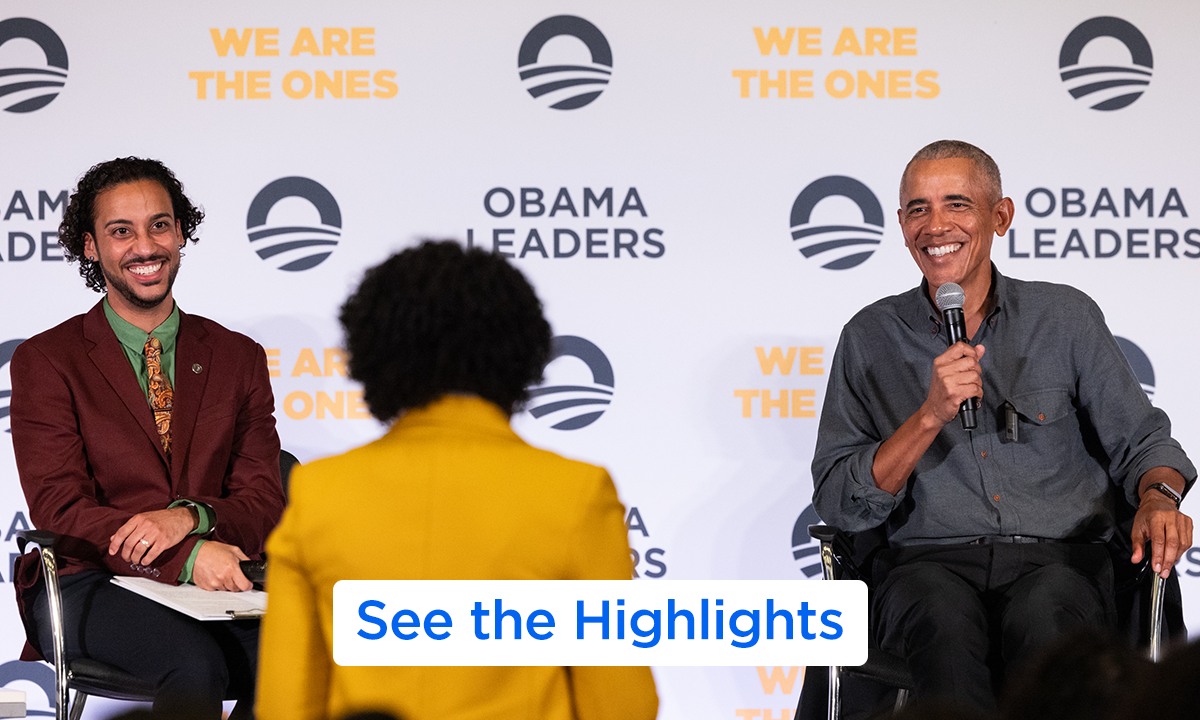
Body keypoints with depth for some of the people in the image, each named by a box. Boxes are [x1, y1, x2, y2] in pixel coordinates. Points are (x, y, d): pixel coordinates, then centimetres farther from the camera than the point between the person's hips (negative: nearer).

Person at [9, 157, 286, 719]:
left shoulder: (239, 357, 16)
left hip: (215, 587, 3)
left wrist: (189, 516, -16)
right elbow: (59, 508, -6)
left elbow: (264, 503, 9)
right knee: (196, 662, -36)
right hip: (89, 588, -3)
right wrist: (186, 557, -21)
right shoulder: (45, 361, 6)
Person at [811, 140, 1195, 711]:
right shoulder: (872, 338, 11)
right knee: (944, 619, -37)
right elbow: (837, 502, 3)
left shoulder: (1066, 317, 11)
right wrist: (931, 416, -11)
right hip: (930, 562, 0)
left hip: (1060, 560, 0)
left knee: (1042, 616, -37)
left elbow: (1141, 442, 14)